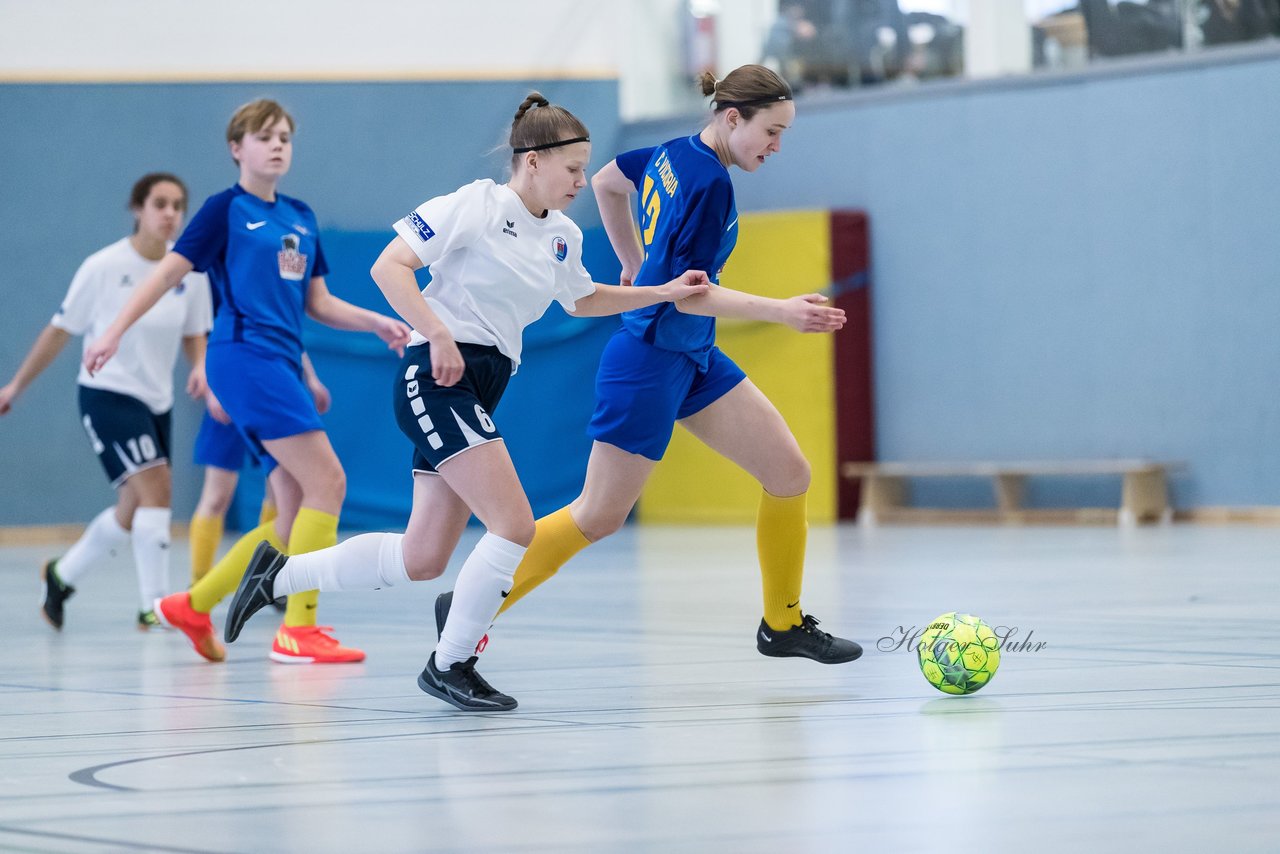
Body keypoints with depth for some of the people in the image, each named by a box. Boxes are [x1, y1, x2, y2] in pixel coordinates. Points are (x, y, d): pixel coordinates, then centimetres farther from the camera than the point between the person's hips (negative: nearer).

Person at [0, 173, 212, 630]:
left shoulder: (190, 269, 0)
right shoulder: (104, 267, -12)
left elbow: (194, 334, 12)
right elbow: (60, 329, -3)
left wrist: (201, 366, -10)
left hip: (156, 402, 6)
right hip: (107, 393, -6)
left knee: (131, 512, 12)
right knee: (155, 486, -20)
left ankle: (62, 575, 34)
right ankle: (153, 605, -15)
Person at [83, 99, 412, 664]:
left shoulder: (300, 217, 18)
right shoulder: (225, 209, 0)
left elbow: (317, 303, 22)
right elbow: (169, 272, -2)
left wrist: (377, 323, 7)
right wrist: (115, 331, -10)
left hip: (282, 364, 8)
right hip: (244, 356, -8)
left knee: (295, 520, 5)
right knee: (328, 484, -17)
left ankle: (193, 606, 16)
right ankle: (298, 630, -15)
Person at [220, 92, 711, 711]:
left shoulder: (562, 236, 13)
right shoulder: (477, 206, -9)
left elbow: (582, 300, 33)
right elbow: (389, 267, -14)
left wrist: (665, 293, 22)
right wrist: (438, 335, -23)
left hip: (479, 392, 9)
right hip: (436, 377, -9)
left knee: (422, 560, 8)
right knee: (515, 525, -17)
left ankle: (281, 573, 23)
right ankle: (450, 665, -4)